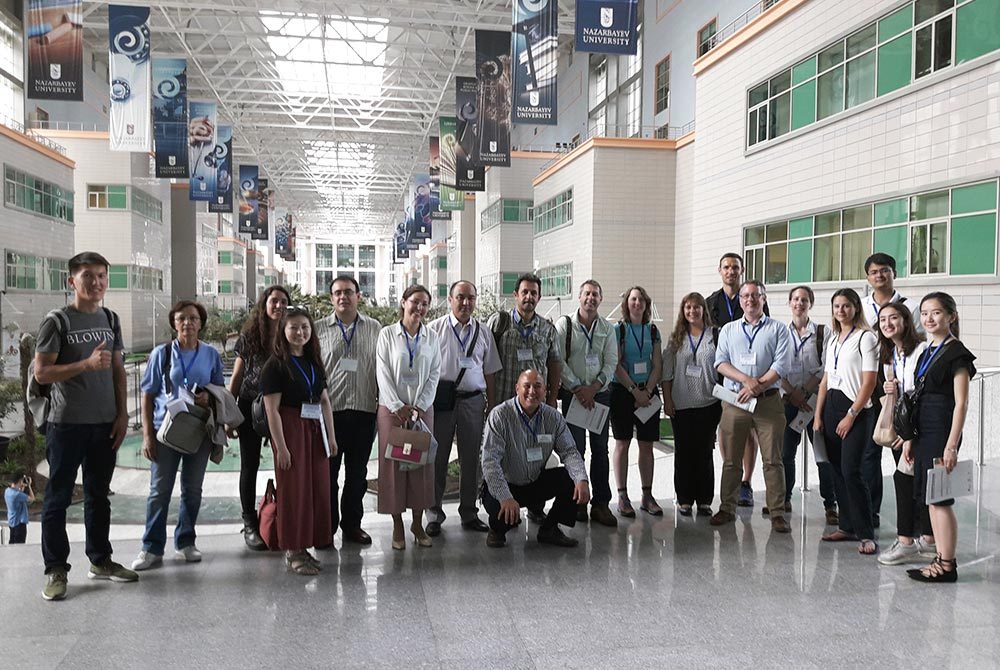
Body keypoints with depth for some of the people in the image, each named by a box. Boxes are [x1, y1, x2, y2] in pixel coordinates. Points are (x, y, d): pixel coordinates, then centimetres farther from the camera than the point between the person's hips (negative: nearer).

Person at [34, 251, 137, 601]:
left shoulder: (110, 319, 9)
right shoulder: (57, 321, -7)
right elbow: (41, 373, -11)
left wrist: (122, 414, 7)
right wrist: (87, 364, -21)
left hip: (105, 424, 5)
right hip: (67, 424, -5)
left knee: (99, 495, 15)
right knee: (58, 497, 3)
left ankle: (100, 560, 26)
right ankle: (56, 569, 12)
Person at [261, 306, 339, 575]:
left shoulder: (313, 362, 12)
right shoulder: (276, 365, -7)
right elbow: (272, 409, -12)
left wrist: (331, 436, 10)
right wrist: (280, 446, -17)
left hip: (315, 429, 7)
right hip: (290, 430, -6)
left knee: (318, 488, 7)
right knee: (293, 490, 0)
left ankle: (305, 546, 19)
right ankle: (292, 550, 11)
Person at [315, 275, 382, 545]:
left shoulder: (375, 329, 6)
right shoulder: (319, 329, 3)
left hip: (364, 410, 1)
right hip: (329, 409, -1)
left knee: (357, 473, 11)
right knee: (328, 472, 5)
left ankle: (352, 525, 25)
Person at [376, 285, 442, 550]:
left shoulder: (432, 337, 7)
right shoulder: (387, 334, 0)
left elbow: (434, 375, 4)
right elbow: (383, 374, -5)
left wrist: (418, 407, -6)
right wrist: (398, 407, -12)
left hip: (422, 409, 2)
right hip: (392, 408, -2)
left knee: (422, 464, 4)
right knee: (393, 464, 1)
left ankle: (418, 523, 16)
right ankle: (397, 526, 11)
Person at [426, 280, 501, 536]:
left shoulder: (483, 333, 11)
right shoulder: (434, 329, 1)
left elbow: (490, 372, 13)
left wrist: (492, 406, 8)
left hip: (473, 401, 3)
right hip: (441, 399, -3)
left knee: (472, 459, 10)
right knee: (437, 458, 5)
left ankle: (469, 513, 24)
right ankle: (434, 514, 17)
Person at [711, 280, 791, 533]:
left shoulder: (778, 329, 7)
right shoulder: (728, 330, 14)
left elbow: (781, 366, -4)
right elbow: (720, 363, 2)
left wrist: (757, 387, -13)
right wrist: (746, 379, -13)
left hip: (768, 401, -2)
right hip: (734, 401, 2)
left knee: (772, 460, -2)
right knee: (731, 460, 7)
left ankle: (777, 513, 4)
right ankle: (727, 509, 16)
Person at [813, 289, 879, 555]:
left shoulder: (865, 337, -6)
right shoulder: (833, 339, 15)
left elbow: (869, 382, -11)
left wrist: (851, 415, -14)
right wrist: (818, 415, 9)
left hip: (854, 409, -7)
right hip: (831, 406, 7)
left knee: (851, 471, -12)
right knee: (837, 470, 8)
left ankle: (866, 534, -5)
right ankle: (847, 526, 18)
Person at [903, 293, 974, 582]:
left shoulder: (956, 354, -9)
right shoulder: (927, 353, 16)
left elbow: (961, 403, -13)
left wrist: (951, 445, -18)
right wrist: (910, 438, 16)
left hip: (942, 432, -8)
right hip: (924, 434, 8)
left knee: (939, 500, -4)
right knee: (930, 500, 11)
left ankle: (947, 565, 5)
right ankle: (941, 559, 19)